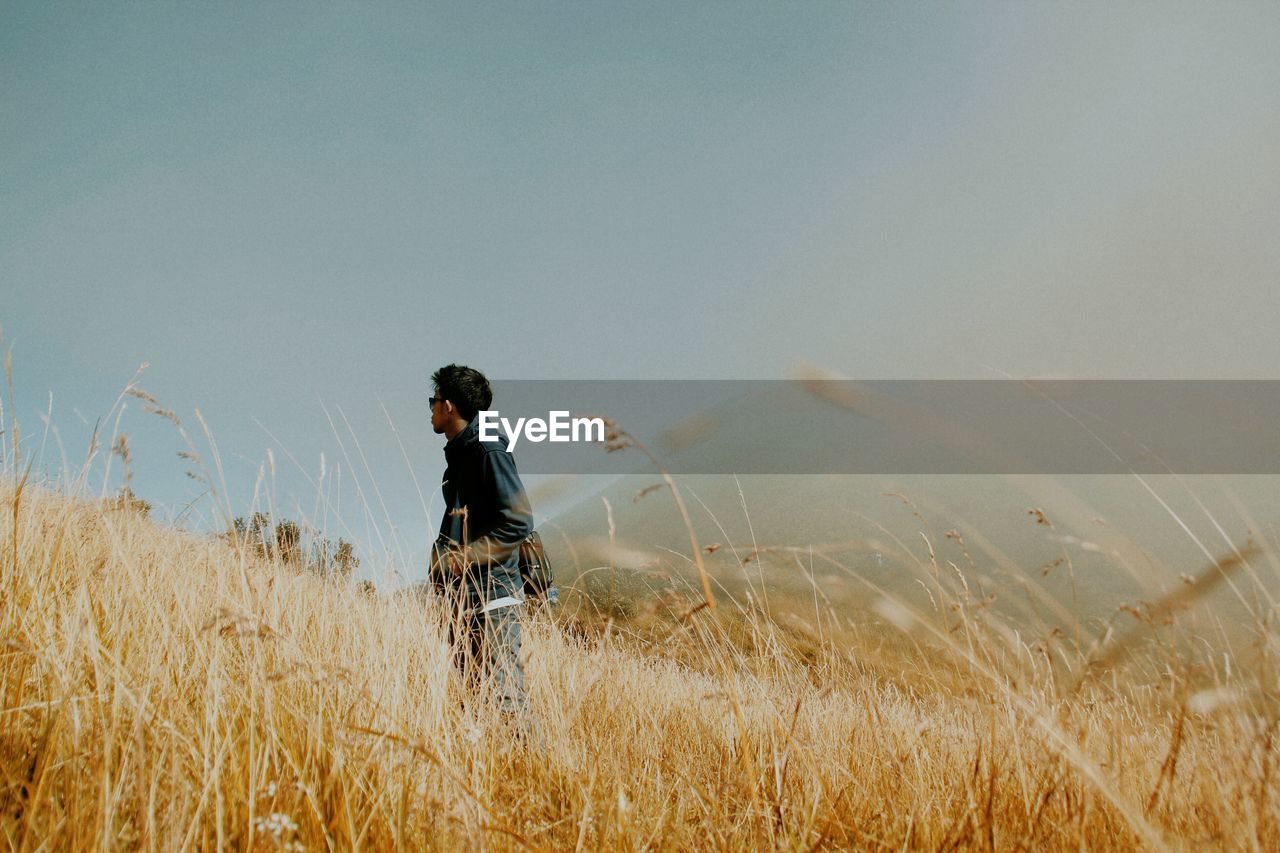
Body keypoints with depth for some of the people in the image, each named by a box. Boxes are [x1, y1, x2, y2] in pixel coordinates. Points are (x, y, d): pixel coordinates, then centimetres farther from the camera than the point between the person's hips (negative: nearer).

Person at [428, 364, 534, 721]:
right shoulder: (458, 454, 17)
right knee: (473, 693, 11)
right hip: (462, 597, 10)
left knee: (504, 694, -11)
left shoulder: (489, 451, -11)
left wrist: (463, 557, -16)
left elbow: (519, 521, -19)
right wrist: (441, 557, 12)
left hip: (492, 596, -10)